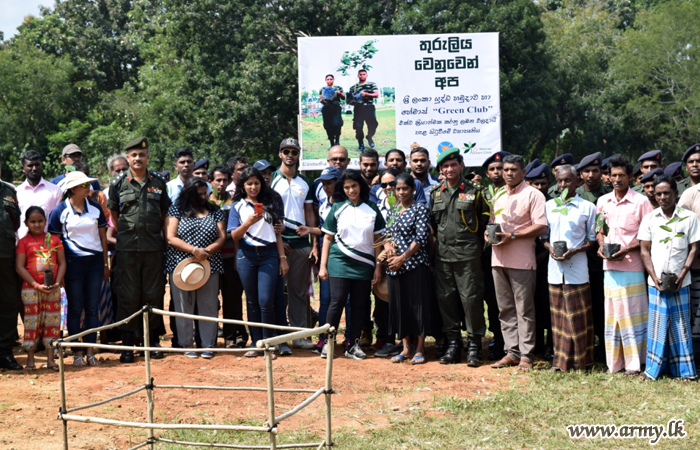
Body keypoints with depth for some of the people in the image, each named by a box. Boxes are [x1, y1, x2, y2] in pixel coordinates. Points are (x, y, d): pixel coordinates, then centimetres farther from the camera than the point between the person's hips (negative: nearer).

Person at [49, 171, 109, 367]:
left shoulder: (95, 207, 6)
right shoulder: (60, 211, -3)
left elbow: (103, 236, 11)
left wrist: (106, 263, 10)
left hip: (95, 261, 3)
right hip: (73, 262, -3)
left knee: (92, 307, 5)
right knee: (75, 309, 3)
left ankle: (90, 352, 11)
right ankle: (77, 353, 11)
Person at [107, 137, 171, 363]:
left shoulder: (158, 181, 9)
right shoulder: (118, 183, 4)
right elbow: (114, 214, 12)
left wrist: (155, 233, 10)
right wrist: (124, 234, 8)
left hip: (153, 246, 2)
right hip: (127, 247, -2)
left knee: (153, 294, 6)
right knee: (128, 295, 0)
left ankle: (153, 340, 16)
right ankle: (127, 345, 6)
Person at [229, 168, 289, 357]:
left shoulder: (271, 204, 8)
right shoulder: (238, 206, 7)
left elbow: (277, 233, 9)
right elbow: (234, 235, 1)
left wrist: (283, 258, 3)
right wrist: (249, 222, -17)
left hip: (268, 255, -1)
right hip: (247, 256, 1)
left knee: (266, 301, -9)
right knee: (252, 302, 6)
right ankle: (256, 344, 13)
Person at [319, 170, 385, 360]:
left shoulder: (372, 209, 6)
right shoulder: (337, 208, 4)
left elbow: (377, 239, 8)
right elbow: (328, 238, 5)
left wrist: (378, 266, 3)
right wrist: (323, 265, -1)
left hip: (364, 264, 2)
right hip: (339, 262, -2)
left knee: (359, 304, 3)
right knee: (337, 301, -8)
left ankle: (353, 344, 11)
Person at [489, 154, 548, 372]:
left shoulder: (532, 194, -3)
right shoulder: (498, 196, 18)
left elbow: (541, 227, -12)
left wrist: (512, 236, -17)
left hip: (522, 261, -7)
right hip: (499, 259, 7)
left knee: (524, 309, -2)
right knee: (505, 309, 8)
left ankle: (526, 355, 2)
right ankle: (512, 352, 15)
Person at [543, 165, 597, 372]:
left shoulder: (587, 207, 0)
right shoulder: (549, 206, 11)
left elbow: (593, 241, 1)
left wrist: (574, 251, -14)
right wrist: (550, 248, -4)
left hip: (577, 267, -3)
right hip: (554, 268, 4)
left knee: (577, 315, -1)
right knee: (557, 314, 6)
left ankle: (579, 361, 8)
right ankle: (560, 360, 14)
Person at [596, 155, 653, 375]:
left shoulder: (640, 201, -4)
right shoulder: (603, 201, 11)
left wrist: (627, 249, -15)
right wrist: (601, 246, 1)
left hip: (632, 267, -4)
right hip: (609, 267, 5)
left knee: (632, 314, -2)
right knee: (611, 314, 7)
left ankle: (633, 363, 7)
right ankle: (614, 363, 15)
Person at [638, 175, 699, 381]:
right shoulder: (649, 219, 4)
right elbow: (645, 250, 4)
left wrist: (681, 275, -9)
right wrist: (654, 277, -7)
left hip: (680, 282, -1)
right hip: (656, 282, 1)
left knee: (680, 324, 4)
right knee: (656, 324, 3)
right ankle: (653, 369, 11)